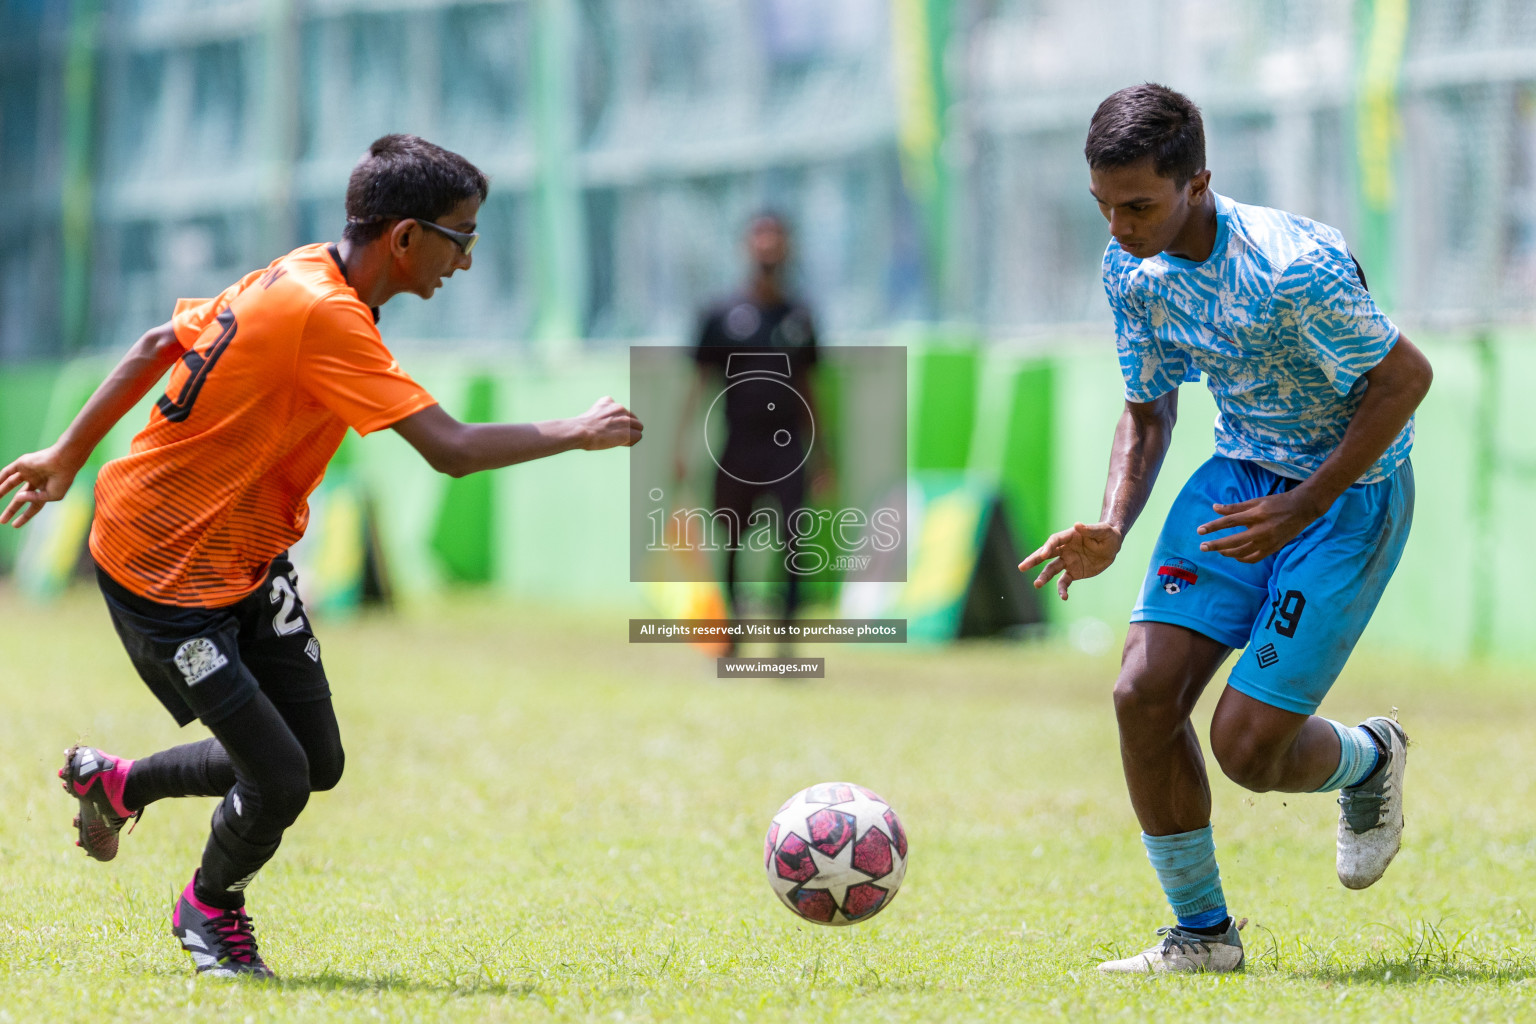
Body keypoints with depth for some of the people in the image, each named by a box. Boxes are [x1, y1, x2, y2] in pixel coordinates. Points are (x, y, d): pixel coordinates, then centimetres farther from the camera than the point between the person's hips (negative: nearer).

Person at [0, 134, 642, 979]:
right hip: (163, 575, -9)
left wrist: (70, 455, 19)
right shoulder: (324, 316, -27)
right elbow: (452, 450, -31)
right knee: (279, 780, -9)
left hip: (248, 559, 10)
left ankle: (116, 783, 29)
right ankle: (211, 906, 23)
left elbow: (159, 345, 11)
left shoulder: (299, 277, 3)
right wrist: (579, 433, -18)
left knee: (318, 764, 7)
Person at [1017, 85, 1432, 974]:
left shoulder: (1294, 266, -28)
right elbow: (1147, 411, 9)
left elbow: (1404, 376, -18)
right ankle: (1202, 934, 6)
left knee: (1247, 747, -11)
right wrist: (1111, 531, -8)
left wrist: (1305, 506, -22)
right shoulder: (1132, 270, -5)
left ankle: (1368, 762, 25)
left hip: (1351, 492, -6)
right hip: (1241, 476, 6)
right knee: (1145, 694, -11)